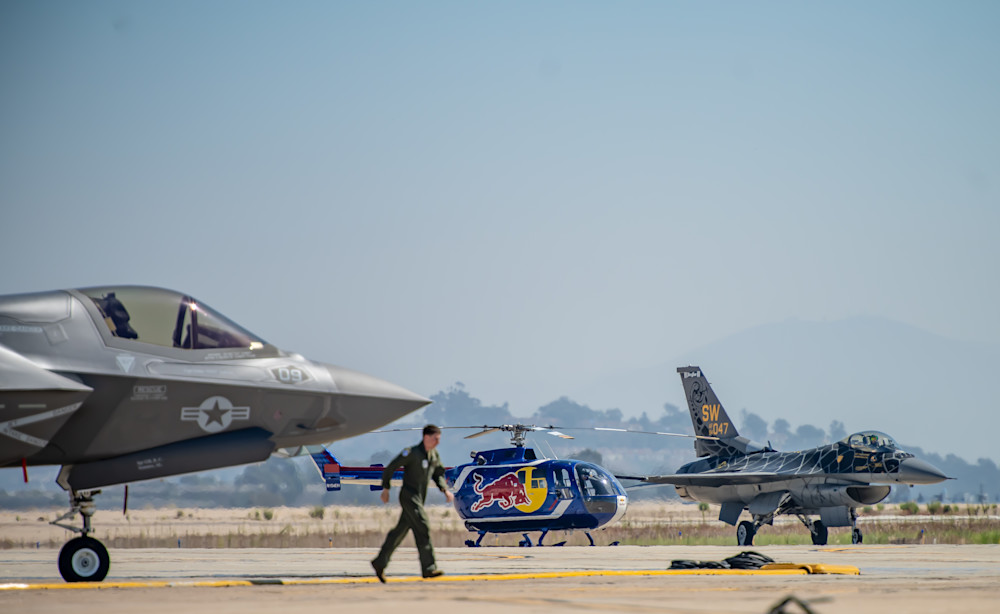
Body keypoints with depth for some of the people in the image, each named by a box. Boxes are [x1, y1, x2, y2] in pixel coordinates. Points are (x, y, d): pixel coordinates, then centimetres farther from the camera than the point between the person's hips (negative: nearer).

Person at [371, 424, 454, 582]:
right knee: (422, 528, -16)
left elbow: (438, 474, 20)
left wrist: (445, 490, 4)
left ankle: (380, 562, 22)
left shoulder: (434, 455, 9)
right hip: (409, 496, -8)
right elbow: (391, 467, -7)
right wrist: (385, 489, -3)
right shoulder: (412, 453, -13)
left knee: (400, 531, 13)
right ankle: (428, 568, -18)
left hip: (419, 498, 8)